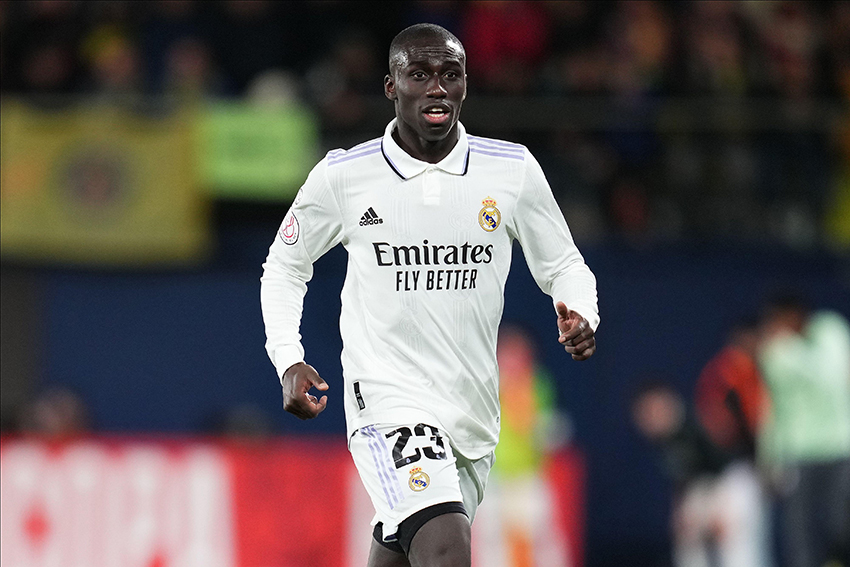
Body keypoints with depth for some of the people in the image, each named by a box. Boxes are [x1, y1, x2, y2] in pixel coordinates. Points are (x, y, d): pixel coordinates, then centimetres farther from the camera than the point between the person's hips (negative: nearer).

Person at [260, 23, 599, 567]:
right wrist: (289, 362, -2)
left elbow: (564, 266, 11)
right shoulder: (342, 176, -3)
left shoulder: (513, 170, 0)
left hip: (472, 409, 4)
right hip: (385, 396, -4)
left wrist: (580, 318, -12)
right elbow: (284, 266, 12)